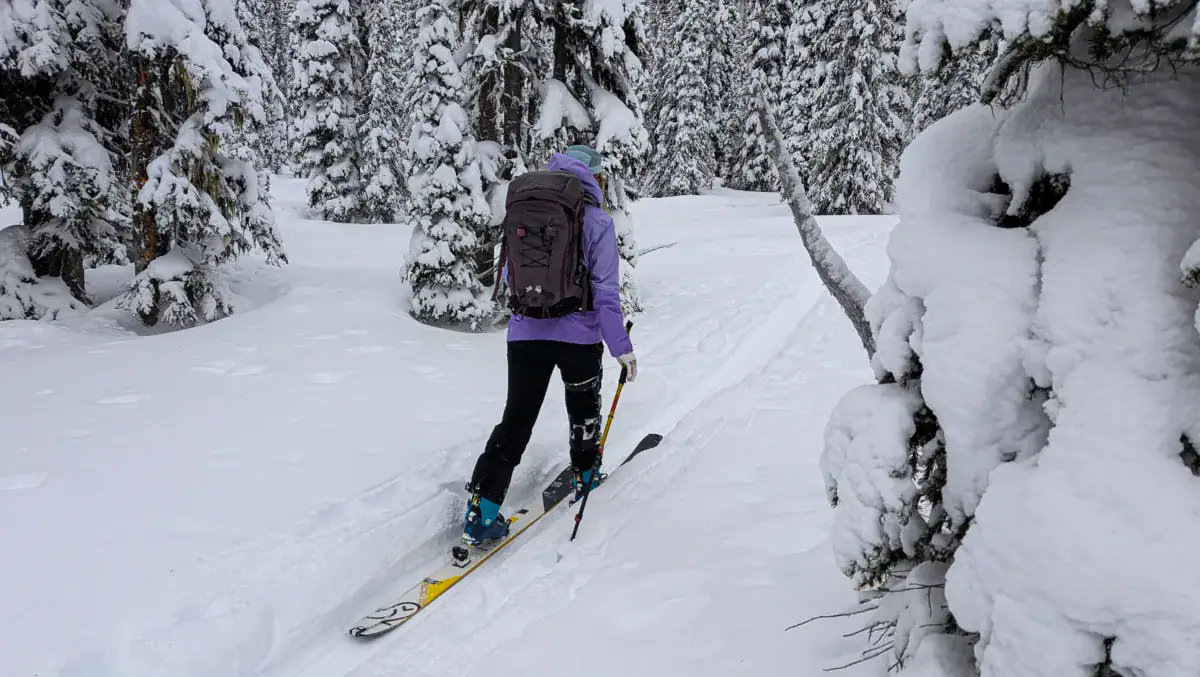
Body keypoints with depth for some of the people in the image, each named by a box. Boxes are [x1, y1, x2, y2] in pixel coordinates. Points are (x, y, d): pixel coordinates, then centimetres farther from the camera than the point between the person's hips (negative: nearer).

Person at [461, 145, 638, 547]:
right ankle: (584, 476, 41)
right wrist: (621, 347, -5)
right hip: (579, 336, -3)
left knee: (516, 420, 6)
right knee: (584, 408, 23)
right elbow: (605, 292, -11)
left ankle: (481, 511, -2)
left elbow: (510, 276, 13)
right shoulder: (597, 222, -8)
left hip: (526, 334, 3)